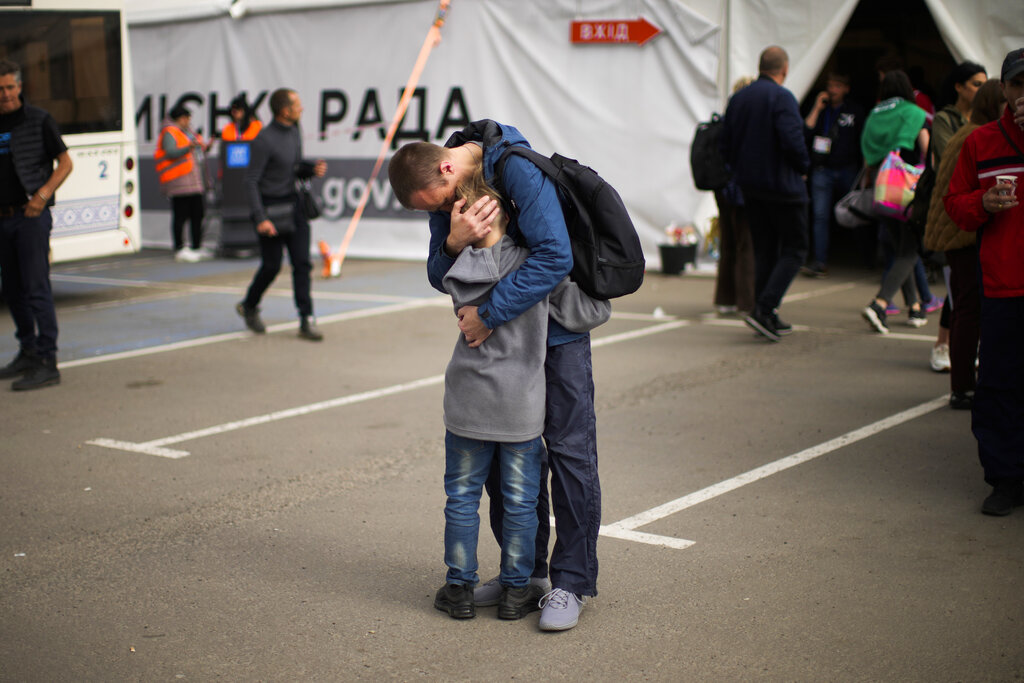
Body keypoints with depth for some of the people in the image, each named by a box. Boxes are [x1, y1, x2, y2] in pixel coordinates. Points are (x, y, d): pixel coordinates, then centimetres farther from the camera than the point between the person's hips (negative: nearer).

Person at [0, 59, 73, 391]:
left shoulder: (38, 120, -2)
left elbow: (65, 163, -1)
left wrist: (43, 195, -14)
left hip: (31, 216, -6)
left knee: (36, 287, -11)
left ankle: (47, 362, -12)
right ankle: (28, 352, 24)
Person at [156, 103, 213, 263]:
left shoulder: (188, 131, 21)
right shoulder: (169, 133, -6)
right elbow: (171, 152, -21)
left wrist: (204, 147, 11)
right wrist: (189, 147, -31)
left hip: (195, 181, 9)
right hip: (179, 182, -9)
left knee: (197, 214, 10)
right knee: (180, 216, -8)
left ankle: (196, 248, 18)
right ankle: (180, 249, -7)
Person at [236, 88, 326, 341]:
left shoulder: (294, 132, 7)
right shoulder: (264, 140, -17)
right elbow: (251, 180, -17)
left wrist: (313, 169, -4)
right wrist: (260, 218, -23)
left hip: (293, 205, 7)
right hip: (271, 207, -7)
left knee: (302, 263, -1)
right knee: (271, 265, 2)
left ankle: (307, 321, 1)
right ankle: (249, 306, 29)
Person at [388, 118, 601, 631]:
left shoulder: (519, 170, -25)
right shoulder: (445, 194, -2)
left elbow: (555, 256, -32)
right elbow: (439, 277, -2)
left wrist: (489, 314, -30)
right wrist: (454, 243, -25)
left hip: (557, 326, -7)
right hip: (498, 335, 7)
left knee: (569, 448, -5)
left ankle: (571, 583, 1)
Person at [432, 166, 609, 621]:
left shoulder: (463, 272, -13)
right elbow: (589, 312, -8)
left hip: (468, 403, 0)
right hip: (522, 404, 0)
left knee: (462, 494, 15)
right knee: (519, 498, 12)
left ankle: (460, 587, 22)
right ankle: (516, 590, 20)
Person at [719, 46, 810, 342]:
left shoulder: (738, 98, 9)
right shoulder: (782, 98, -14)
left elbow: (726, 145, 12)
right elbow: (792, 141, -23)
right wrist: (803, 167, -5)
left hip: (749, 186, 7)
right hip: (782, 185, -7)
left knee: (764, 250, 14)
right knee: (794, 250, 1)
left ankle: (766, 317, 15)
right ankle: (764, 309, -11)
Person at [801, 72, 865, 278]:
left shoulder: (855, 111, 5)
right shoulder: (820, 109, 8)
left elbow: (863, 141, 8)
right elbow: (806, 132, -6)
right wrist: (817, 109, -10)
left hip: (848, 170, 0)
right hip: (822, 170, 0)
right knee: (820, 216, -10)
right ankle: (819, 262, -13)